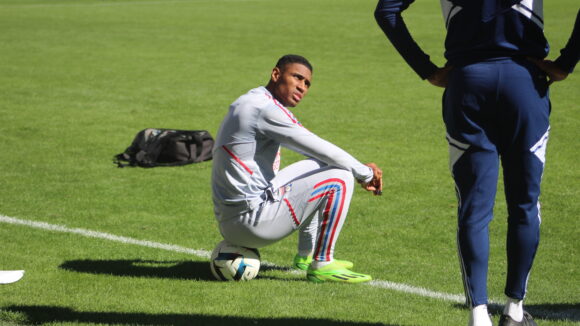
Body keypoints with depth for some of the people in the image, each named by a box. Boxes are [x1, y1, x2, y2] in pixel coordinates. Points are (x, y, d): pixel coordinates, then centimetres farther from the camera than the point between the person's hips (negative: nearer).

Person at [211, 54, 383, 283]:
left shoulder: (250, 103, 18)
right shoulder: (265, 107, -15)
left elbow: (316, 151, 23)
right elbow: (323, 150, -14)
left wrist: (361, 170, 16)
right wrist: (366, 174, 0)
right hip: (251, 219, -11)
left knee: (318, 166, 28)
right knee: (340, 178, -9)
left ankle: (306, 256, 30)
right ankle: (322, 265, -3)